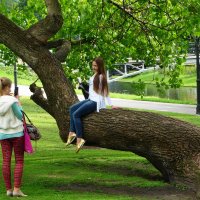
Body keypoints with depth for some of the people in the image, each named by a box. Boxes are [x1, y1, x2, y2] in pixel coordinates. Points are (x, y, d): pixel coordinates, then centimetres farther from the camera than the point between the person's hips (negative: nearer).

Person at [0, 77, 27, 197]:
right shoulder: (12, 100, -16)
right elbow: (20, 116, -9)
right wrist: (19, 105, 3)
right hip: (16, 133, -5)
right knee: (19, 161, 2)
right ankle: (16, 189, -4)